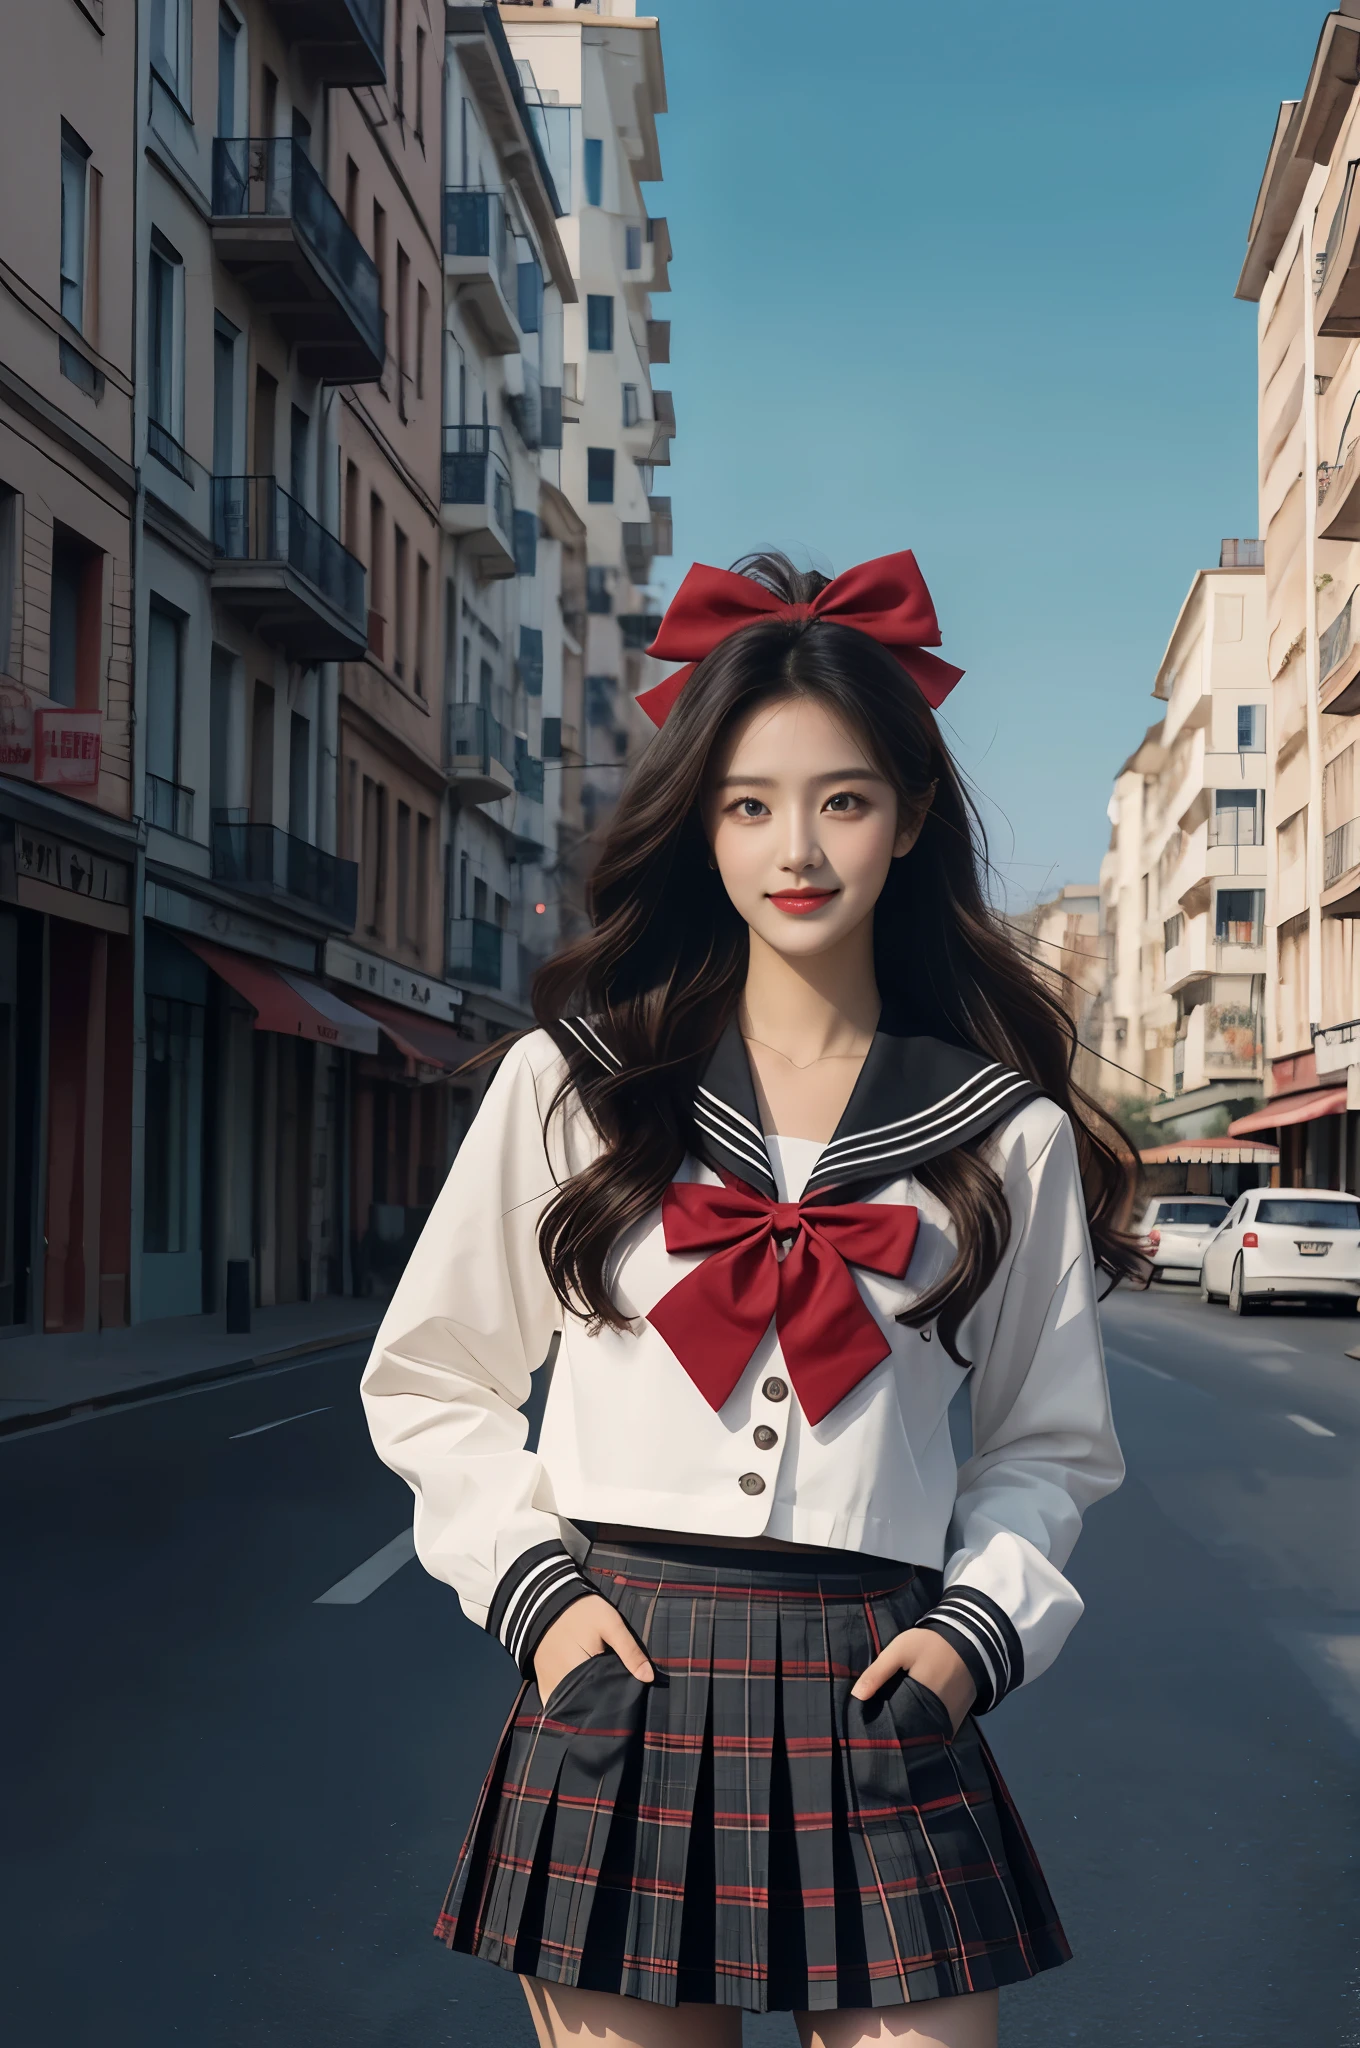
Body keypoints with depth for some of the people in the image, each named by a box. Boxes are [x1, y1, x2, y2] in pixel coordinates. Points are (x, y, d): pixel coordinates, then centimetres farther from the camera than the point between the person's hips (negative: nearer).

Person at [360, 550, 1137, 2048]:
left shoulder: (1010, 1134, 5)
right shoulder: (571, 1082, 4)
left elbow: (1047, 1446, 15)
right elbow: (427, 1385, 11)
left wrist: (979, 1628, -1)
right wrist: (531, 1583, -2)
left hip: (873, 1713, 0)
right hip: (619, 1691, 0)